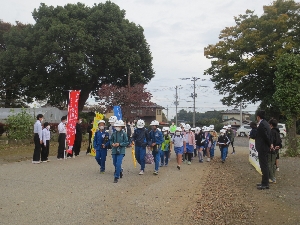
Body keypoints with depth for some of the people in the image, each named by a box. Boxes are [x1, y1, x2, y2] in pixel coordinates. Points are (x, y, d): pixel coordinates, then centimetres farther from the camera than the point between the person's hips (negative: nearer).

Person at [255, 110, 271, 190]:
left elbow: (266, 136, -20)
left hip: (262, 148, -10)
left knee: (264, 166, -4)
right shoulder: (265, 123, 11)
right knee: (264, 166, 16)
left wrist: (270, 145, -8)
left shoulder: (261, 124, -20)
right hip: (264, 148, 10)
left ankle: (265, 184, 3)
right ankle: (264, 182, 25)